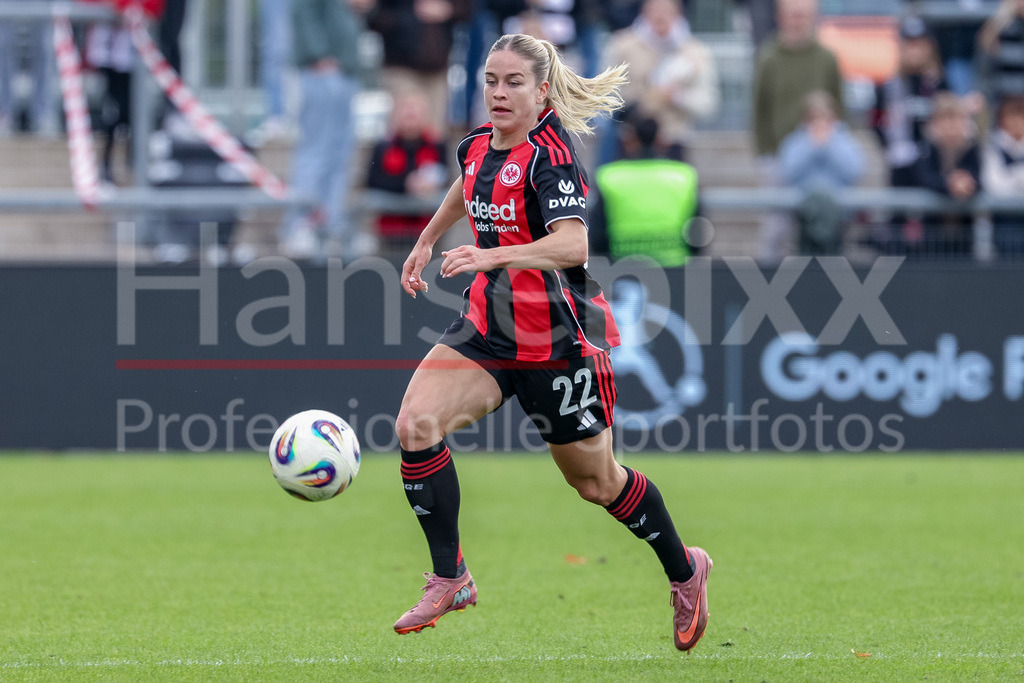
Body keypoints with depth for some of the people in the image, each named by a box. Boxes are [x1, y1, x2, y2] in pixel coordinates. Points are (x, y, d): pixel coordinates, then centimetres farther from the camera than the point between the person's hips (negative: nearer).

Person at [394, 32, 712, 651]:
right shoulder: (479, 146, 4)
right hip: (488, 326, 6)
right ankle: (450, 581, -6)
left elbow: (572, 245, -35)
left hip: (558, 339, -6)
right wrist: (426, 242, 31)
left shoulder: (550, 156, -20)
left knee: (596, 483, 8)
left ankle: (685, 571, 35)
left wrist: (492, 255, -45)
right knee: (415, 424, -17)